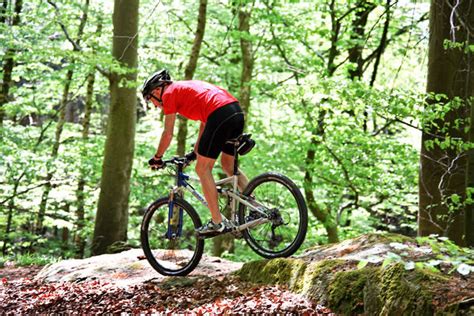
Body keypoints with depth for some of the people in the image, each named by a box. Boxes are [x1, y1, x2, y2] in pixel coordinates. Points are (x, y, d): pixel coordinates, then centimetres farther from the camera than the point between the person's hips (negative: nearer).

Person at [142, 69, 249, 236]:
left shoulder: (169, 93, 9)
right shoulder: (187, 86, 33)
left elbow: (168, 134, 8)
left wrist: (156, 158, 21)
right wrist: (195, 152, 42)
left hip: (220, 115, -9)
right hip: (237, 111, 9)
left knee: (203, 169, 1)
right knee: (228, 165, 20)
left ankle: (218, 222, -1)